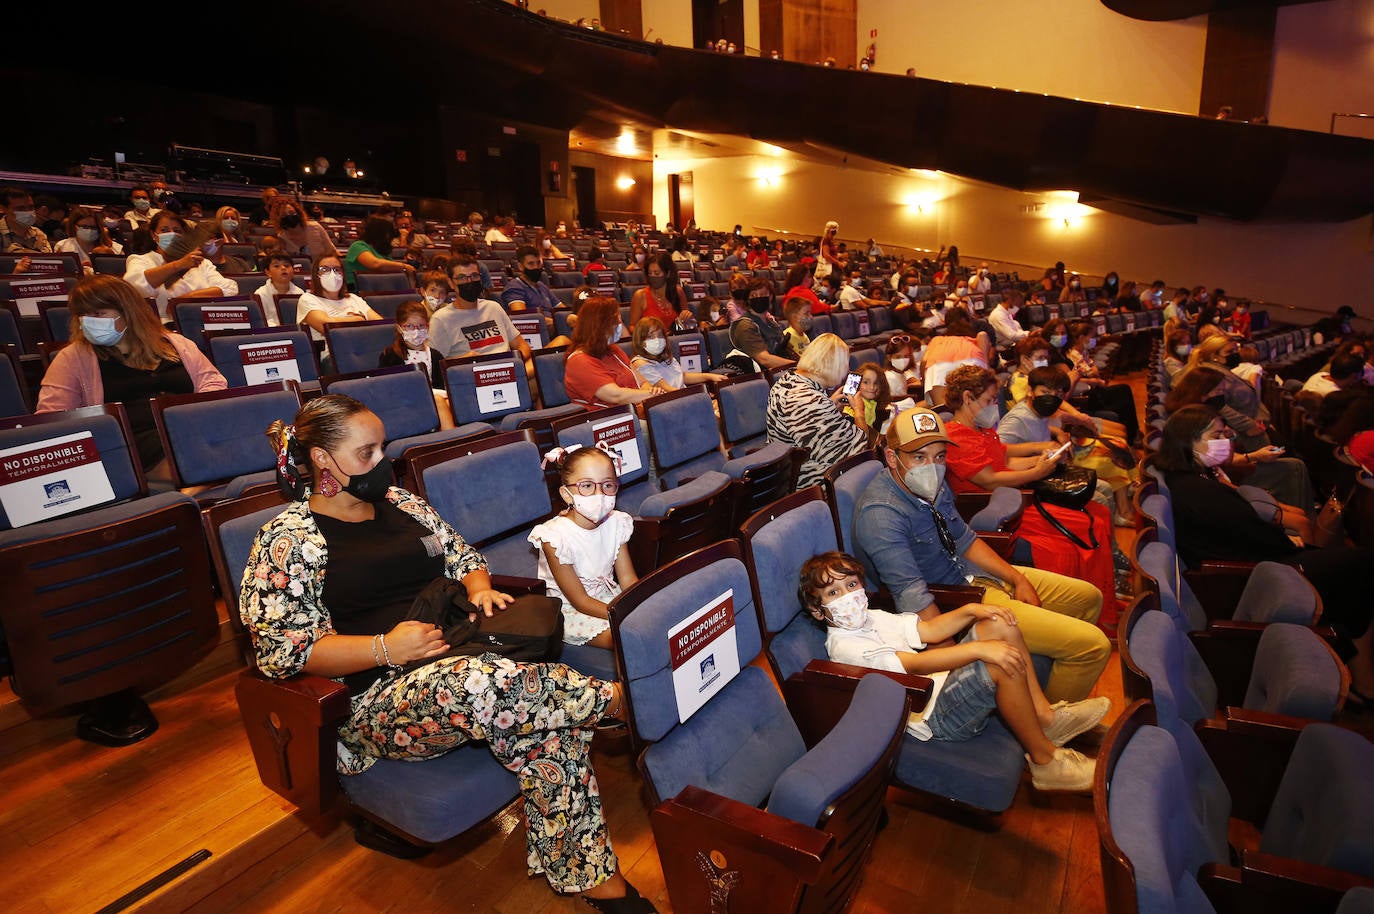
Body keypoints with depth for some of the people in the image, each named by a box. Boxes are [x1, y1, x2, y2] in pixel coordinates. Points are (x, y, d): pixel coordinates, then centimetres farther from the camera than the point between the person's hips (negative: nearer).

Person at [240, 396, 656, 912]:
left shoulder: (400, 503, 16)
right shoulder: (287, 539, -1)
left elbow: (462, 556, 22)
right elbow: (282, 648, -8)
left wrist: (480, 589, -1)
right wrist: (385, 647, -19)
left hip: (458, 657, 5)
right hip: (375, 698, -5)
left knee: (550, 726, -27)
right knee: (479, 685, -38)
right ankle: (613, 698, -20)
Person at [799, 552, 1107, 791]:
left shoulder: (872, 618, 12)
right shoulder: (844, 647, -20)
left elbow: (930, 630, 11)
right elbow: (914, 664, -30)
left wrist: (971, 610, -6)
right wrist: (979, 648, -36)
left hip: (941, 681, 10)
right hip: (932, 713, -10)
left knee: (1001, 624, 2)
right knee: (1004, 666, -30)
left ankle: (1044, 714, 8)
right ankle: (1045, 759, -9)